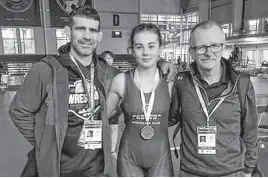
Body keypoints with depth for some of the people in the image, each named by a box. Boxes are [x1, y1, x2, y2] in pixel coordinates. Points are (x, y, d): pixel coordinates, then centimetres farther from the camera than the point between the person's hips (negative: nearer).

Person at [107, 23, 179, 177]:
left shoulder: (170, 82, -8)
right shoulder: (121, 80, -9)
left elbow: (175, 118, 7)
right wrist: (112, 148, 3)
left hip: (160, 157, 0)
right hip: (128, 156, 0)